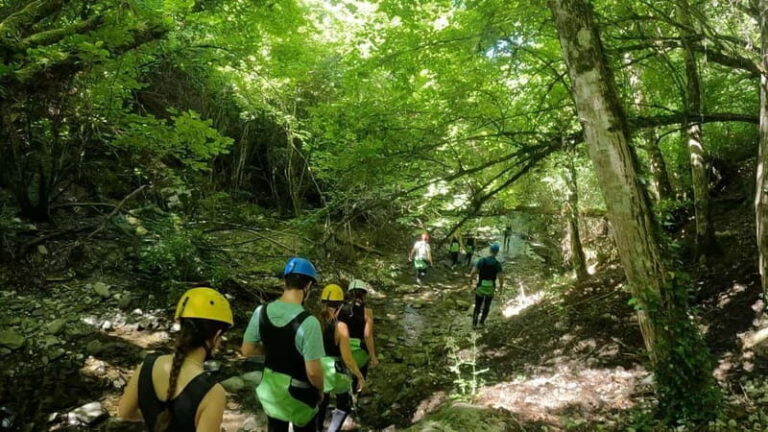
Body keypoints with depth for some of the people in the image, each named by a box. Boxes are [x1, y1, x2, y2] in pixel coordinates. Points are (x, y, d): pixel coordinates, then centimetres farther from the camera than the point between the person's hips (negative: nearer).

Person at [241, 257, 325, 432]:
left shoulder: (261, 312, -12)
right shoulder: (308, 322, -29)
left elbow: (247, 350, -1)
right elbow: (313, 372, -25)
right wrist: (320, 390, -6)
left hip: (270, 388, 5)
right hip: (298, 392, -4)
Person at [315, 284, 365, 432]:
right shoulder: (340, 326, -21)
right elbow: (347, 358, -19)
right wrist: (360, 376, -6)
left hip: (317, 370, 4)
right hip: (335, 371, -4)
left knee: (320, 404, 25)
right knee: (344, 405, 20)